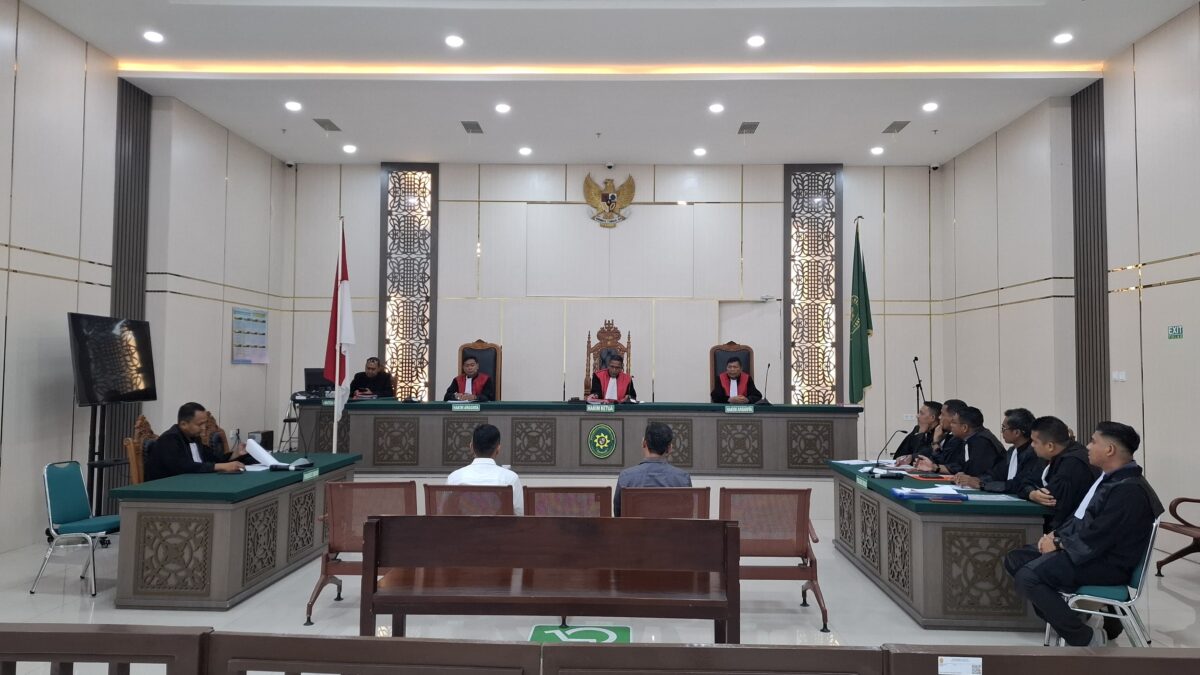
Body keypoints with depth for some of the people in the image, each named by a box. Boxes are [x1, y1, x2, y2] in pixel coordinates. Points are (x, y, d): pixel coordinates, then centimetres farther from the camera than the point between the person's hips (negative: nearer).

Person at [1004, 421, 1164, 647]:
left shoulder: (1129, 490, -22)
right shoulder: (1109, 477, 11)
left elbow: (1095, 540, -25)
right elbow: (1081, 517, 18)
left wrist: (1059, 545, -12)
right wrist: (1057, 536, 2)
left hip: (1107, 563, -10)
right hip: (1089, 548, 10)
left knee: (1027, 577, -25)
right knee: (1015, 559, 3)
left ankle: (1087, 639, -7)